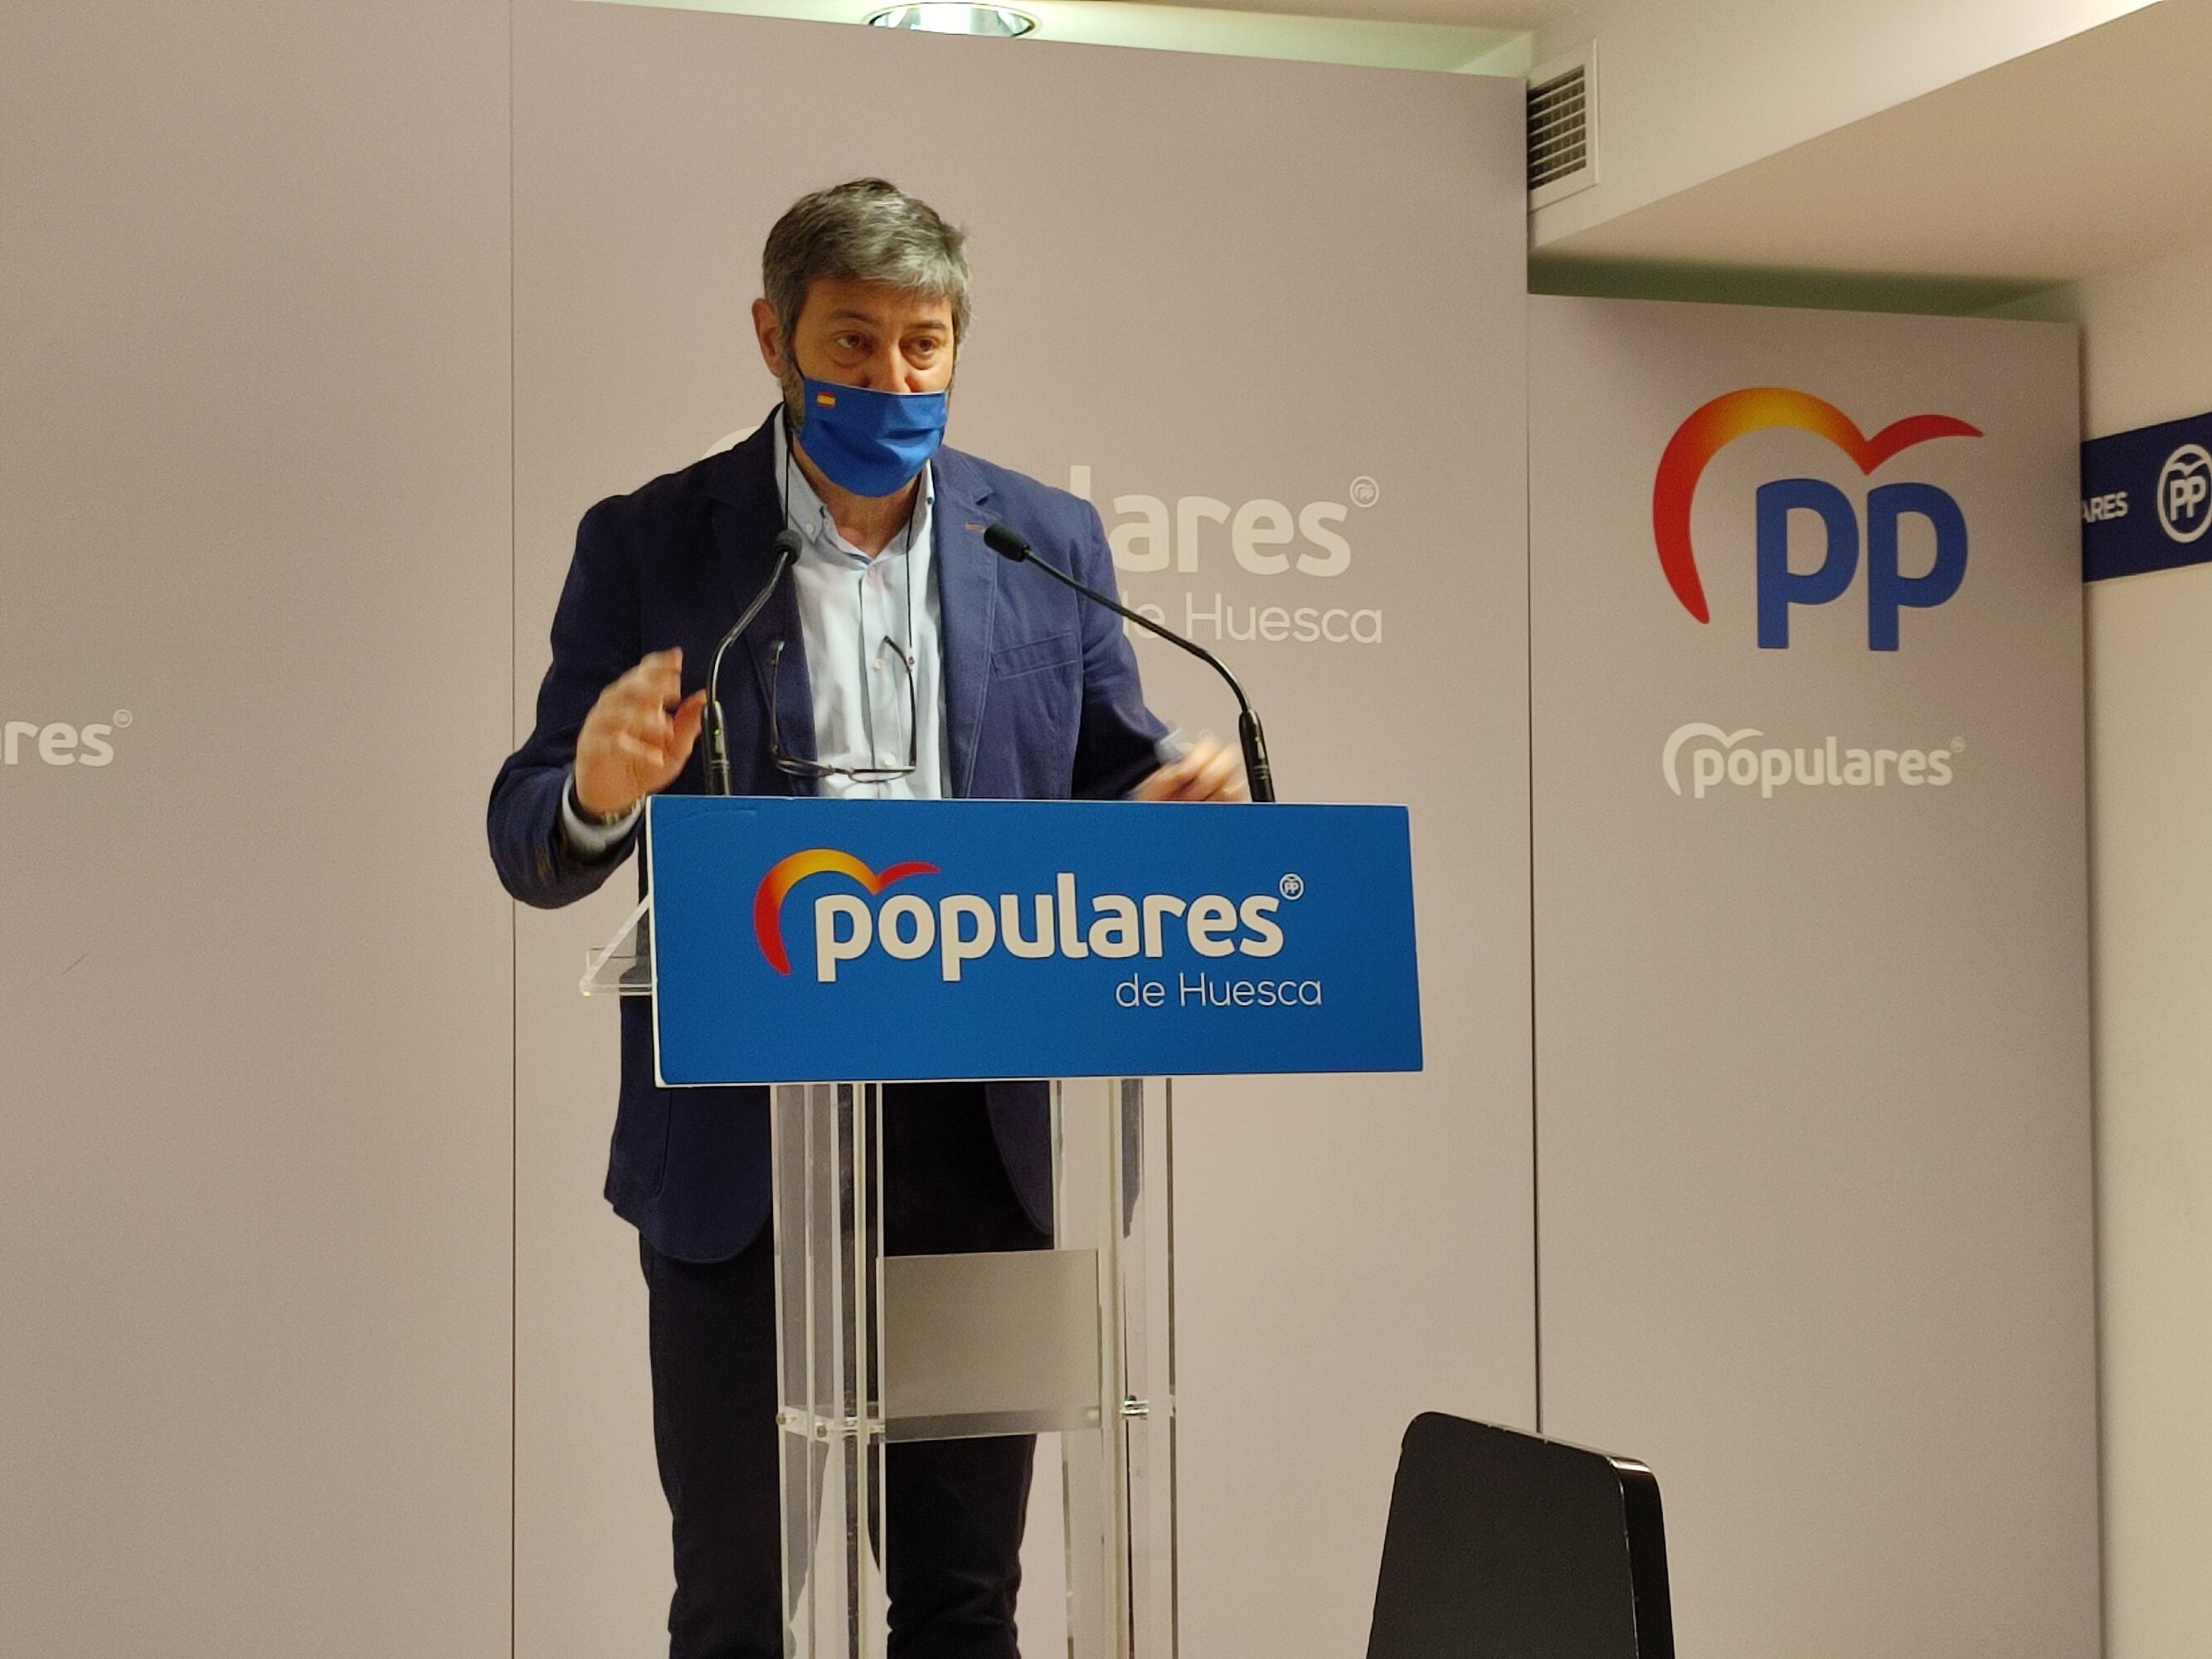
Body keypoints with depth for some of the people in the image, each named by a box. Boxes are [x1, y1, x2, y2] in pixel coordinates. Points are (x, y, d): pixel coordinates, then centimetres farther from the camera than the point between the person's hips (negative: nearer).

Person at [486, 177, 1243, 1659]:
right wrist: (597, 793, -23)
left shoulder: (1050, 539, 8)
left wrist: (1184, 801, -12)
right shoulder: (650, 544, 2)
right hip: (743, 1148, -2)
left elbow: (1112, 787, 11)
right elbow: (528, 846, 0)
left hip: (983, 1139, 2)